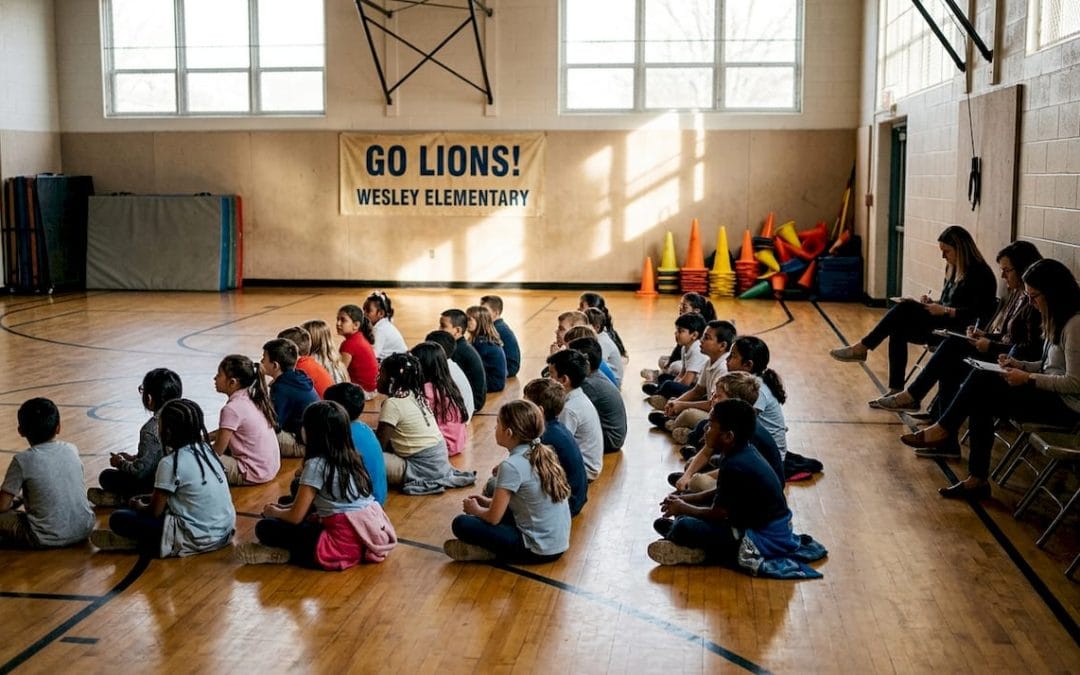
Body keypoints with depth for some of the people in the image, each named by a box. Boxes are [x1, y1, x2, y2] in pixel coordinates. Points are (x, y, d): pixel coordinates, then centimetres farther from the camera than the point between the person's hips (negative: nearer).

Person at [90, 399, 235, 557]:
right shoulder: (205, 449, 7)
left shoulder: (170, 463, -15)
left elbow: (154, 512, -6)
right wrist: (148, 499, 22)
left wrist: (138, 506, 14)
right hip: (225, 531, 8)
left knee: (118, 519, -4)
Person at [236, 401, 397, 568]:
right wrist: (283, 508, 27)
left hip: (346, 542, -8)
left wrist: (274, 512, 16)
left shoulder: (316, 464, -10)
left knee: (265, 528, -5)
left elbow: (296, 517, -5)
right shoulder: (350, 457, 12)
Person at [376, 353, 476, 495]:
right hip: (438, 461, 9)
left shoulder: (392, 403, -13)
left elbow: (379, 446, -10)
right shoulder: (415, 396, 10)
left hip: (423, 467, -9)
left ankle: (419, 481, -13)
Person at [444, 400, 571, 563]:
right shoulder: (544, 454, 5)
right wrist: (489, 502, 18)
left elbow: (494, 518, -12)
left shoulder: (512, 465, -18)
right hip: (560, 544, 8)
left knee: (461, 524, -9)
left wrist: (475, 510, 9)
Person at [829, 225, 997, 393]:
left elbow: (977, 313, -17)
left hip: (962, 332, -9)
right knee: (898, 330, -17)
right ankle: (896, 390, -20)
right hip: (943, 325, 9)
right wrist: (930, 304, 2)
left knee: (905, 308, -21)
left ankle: (861, 348, -15)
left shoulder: (980, 274, -9)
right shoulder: (953, 269, 17)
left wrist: (945, 311, -22)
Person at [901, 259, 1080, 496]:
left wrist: (1027, 378, -18)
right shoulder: (1058, 319, 12)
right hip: (1049, 395, 9)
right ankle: (977, 480, -10)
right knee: (981, 402, -10)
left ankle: (943, 431, 1)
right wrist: (1020, 365, 2)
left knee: (981, 381, -17)